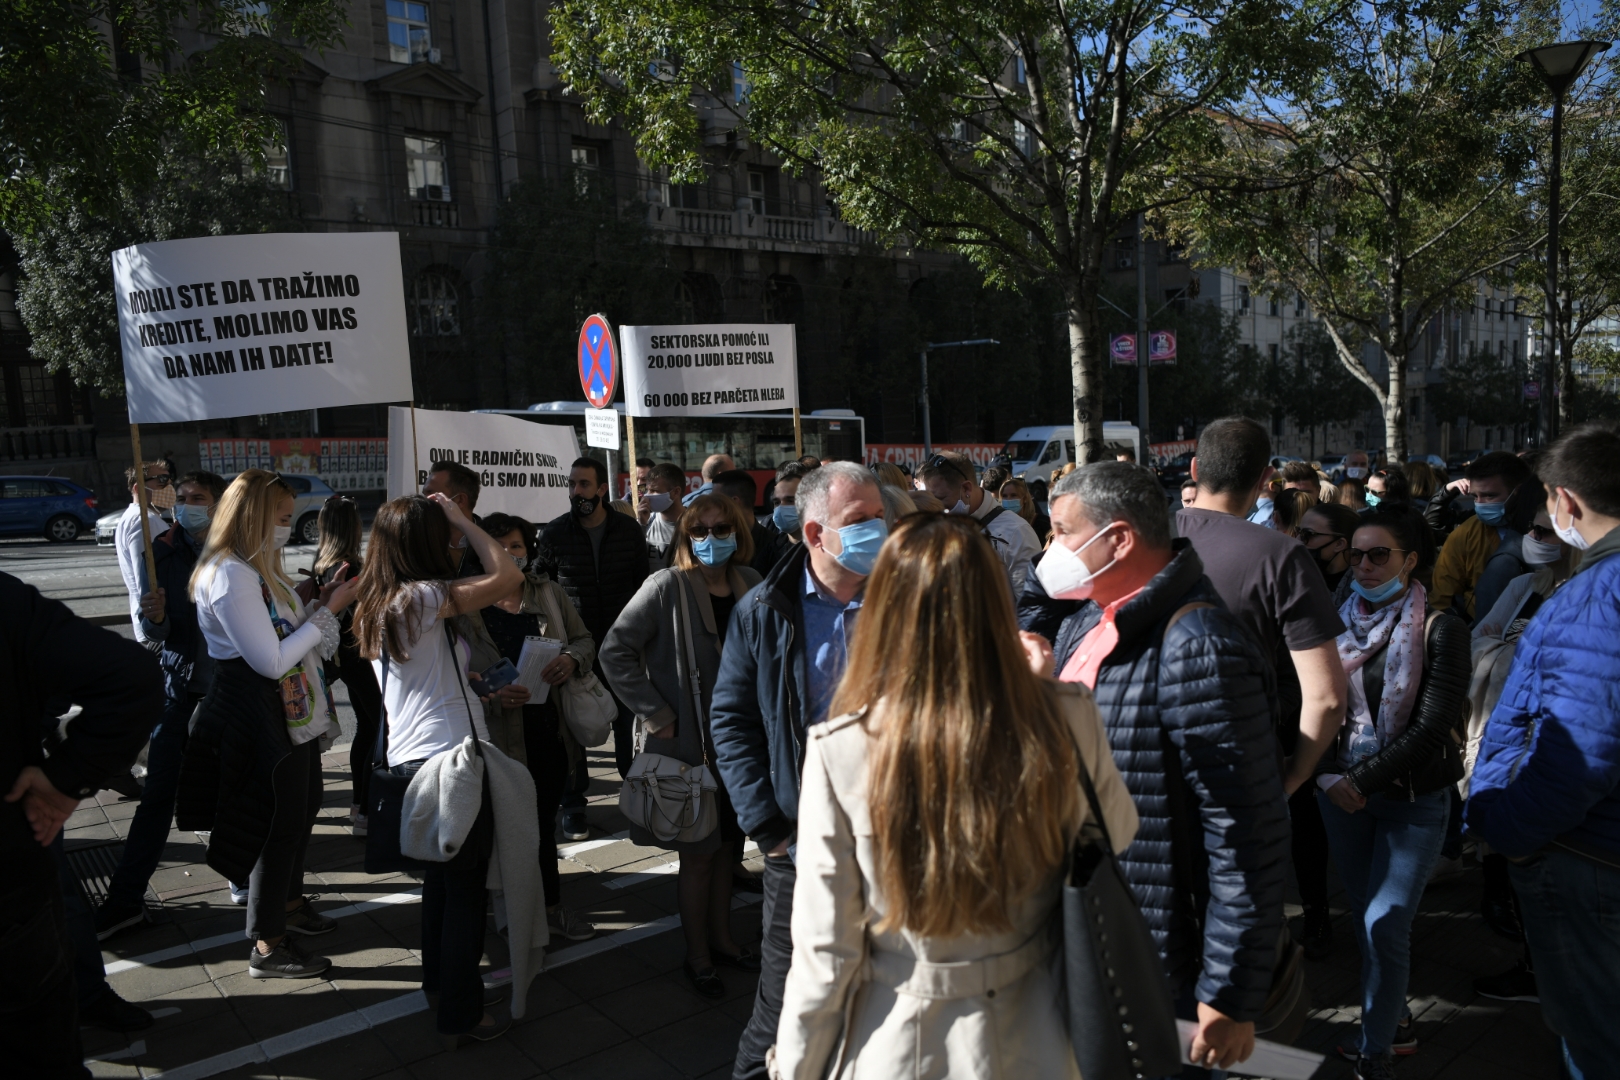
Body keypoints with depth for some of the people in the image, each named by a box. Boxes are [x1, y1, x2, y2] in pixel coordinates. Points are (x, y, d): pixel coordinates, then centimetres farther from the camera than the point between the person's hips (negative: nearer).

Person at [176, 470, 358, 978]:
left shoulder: (258, 568, 10)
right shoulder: (231, 576, -23)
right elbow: (271, 661, -25)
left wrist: (319, 602, -1)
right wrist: (328, 612, -20)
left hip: (291, 708, 10)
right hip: (259, 714, -10)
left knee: (302, 809, 23)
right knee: (281, 822, 1)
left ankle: (289, 901, 44)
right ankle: (266, 946, 16)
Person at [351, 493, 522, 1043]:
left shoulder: (375, 606, 10)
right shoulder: (421, 598, -16)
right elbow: (506, 576, -19)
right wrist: (460, 518, -11)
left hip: (408, 760, 9)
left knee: (440, 879, 23)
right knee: (467, 888, 3)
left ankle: (439, 987, 37)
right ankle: (460, 1013, 12)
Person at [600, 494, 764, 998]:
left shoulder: (750, 583, 0)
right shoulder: (667, 587, -16)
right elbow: (615, 652, -17)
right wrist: (655, 714, -16)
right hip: (689, 744, -5)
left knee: (724, 845, 19)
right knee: (698, 854, 7)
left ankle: (721, 938, 37)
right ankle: (698, 957, 26)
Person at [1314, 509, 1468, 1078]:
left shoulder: (1440, 630, -10)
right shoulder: (1339, 623, 3)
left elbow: (1432, 726, -14)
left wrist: (1362, 780, -15)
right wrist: (1329, 776, -9)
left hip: (1412, 798, -4)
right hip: (1340, 792, 4)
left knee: (1385, 925, -7)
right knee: (1366, 915, 13)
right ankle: (1396, 1022, 32)